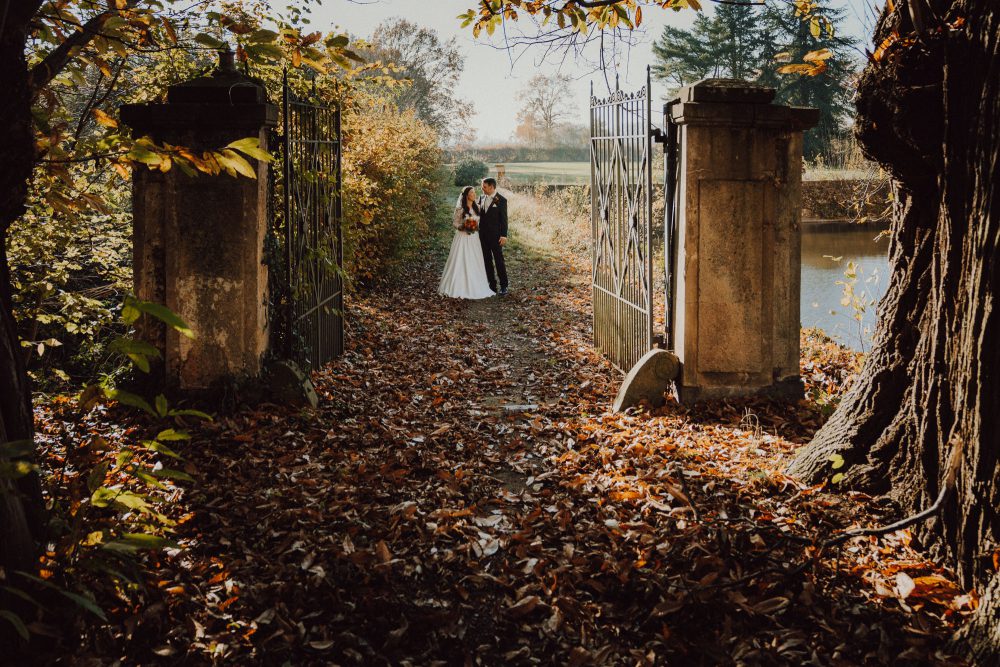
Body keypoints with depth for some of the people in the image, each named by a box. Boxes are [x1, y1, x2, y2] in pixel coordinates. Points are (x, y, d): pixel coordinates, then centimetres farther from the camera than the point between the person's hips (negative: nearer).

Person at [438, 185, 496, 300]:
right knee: (461, 263, -4)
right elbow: (454, 223, -4)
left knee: (474, 264, 5)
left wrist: (476, 227, -1)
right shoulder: (460, 208, -8)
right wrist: (463, 227, -19)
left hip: (474, 239, 5)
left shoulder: (477, 207, 7)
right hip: (463, 237, -5)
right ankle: (459, 288, 2)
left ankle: (474, 287, 13)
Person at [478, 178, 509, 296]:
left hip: (495, 235, -6)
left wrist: (504, 235, -12)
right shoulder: (482, 198, 8)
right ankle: (492, 285, 17)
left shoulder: (501, 200, -9)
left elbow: (504, 219, -9)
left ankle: (503, 286, 5)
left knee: (499, 261, -2)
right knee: (487, 261, 9)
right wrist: (478, 230, 4)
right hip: (483, 235, 6)